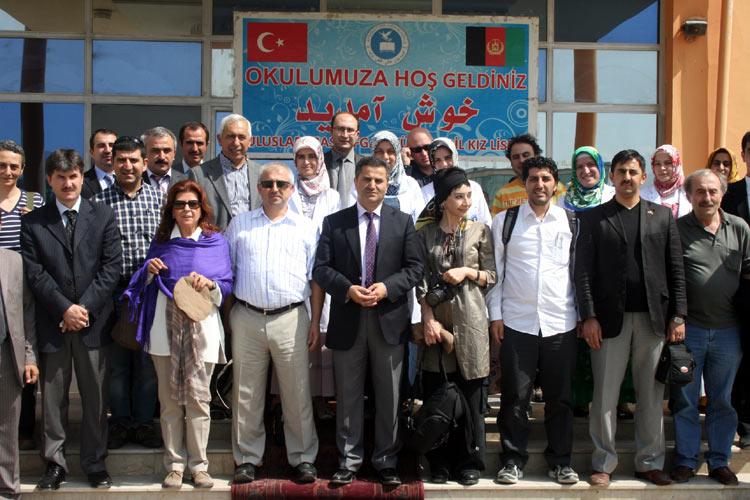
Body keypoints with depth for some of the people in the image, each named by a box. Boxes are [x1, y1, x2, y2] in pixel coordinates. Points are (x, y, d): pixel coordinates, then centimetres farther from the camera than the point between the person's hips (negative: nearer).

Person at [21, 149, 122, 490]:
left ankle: (95, 464, 19)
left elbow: (112, 266, -1)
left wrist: (85, 306, -10)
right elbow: (34, 272, -2)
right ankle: (55, 464, 19)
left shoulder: (103, 216, 5)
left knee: (95, 398, 7)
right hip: (52, 323, 0)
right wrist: (64, 308, -11)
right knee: (53, 398, 7)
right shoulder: (32, 222, 5)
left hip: (93, 321, 0)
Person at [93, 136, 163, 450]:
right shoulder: (98, 203, 2)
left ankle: (144, 422, 21)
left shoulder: (160, 197, 5)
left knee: (148, 361, 8)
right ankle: (120, 422, 22)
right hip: (115, 292, -1)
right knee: (117, 361, 8)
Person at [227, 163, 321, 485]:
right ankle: (247, 459, 18)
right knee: (246, 394, 7)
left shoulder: (306, 228, 7)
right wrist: (225, 318, 3)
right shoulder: (239, 224, 10)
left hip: (291, 319, -1)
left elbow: (315, 278, 6)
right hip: (246, 318, 1)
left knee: (297, 393, 3)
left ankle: (302, 458, 15)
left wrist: (316, 322, 1)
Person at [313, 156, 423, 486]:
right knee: (348, 396, 7)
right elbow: (321, 269, 0)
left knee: (389, 397, 7)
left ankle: (386, 462, 19)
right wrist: (348, 289, -16)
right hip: (347, 320, 0)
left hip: (389, 320, 0)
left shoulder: (403, 222, 7)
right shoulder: (334, 222, 6)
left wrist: (386, 287, -14)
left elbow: (414, 267, 2)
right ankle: (348, 461, 18)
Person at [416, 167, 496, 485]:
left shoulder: (480, 231, 5)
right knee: (436, 394, 5)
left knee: (470, 394, 3)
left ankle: (469, 462, 14)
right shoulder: (426, 234, 7)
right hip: (436, 318, 1)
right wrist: (428, 319, -9)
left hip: (469, 318, -1)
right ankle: (440, 462, 16)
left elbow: (492, 277, 7)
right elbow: (421, 280, 2)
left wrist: (467, 272, -11)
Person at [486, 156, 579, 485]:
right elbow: (495, 270, 4)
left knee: (559, 397, 8)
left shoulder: (571, 222, 6)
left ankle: (560, 461, 21)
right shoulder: (505, 221, 3)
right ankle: (513, 461, 16)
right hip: (516, 322, -1)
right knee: (515, 396, 3)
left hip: (560, 323, 1)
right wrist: (495, 314, 0)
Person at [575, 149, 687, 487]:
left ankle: (650, 462, 20)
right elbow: (583, 271, 0)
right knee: (605, 395, 3)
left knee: (652, 395, 9)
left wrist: (679, 315, 1)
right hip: (611, 317, -2)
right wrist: (588, 317, -8)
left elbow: (676, 269, 8)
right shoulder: (593, 218, 5)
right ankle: (603, 462, 14)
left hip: (654, 318, 2)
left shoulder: (662, 215, 11)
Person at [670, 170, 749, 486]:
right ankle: (686, 460, 20)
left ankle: (719, 461, 25)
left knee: (723, 401, 12)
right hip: (688, 328, -2)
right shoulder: (676, 229, -4)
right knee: (685, 400, 7)